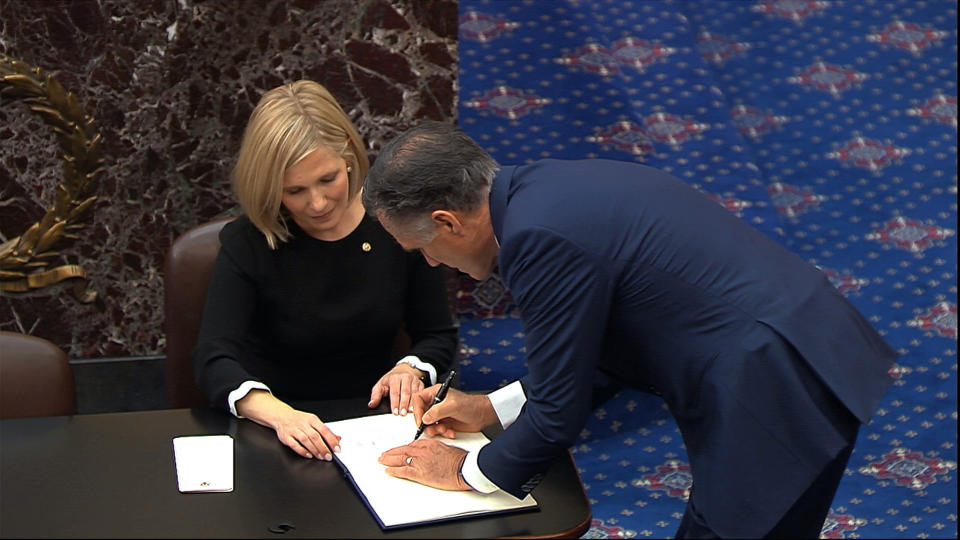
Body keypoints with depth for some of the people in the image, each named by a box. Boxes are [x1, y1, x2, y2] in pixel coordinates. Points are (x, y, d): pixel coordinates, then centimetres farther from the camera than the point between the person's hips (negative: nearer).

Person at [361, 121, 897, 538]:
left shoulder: (540, 235, -19)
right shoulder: (554, 185, 11)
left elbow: (559, 413, -10)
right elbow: (581, 349, 23)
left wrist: (468, 472, 7)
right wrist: (493, 408, 23)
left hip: (774, 394, -10)